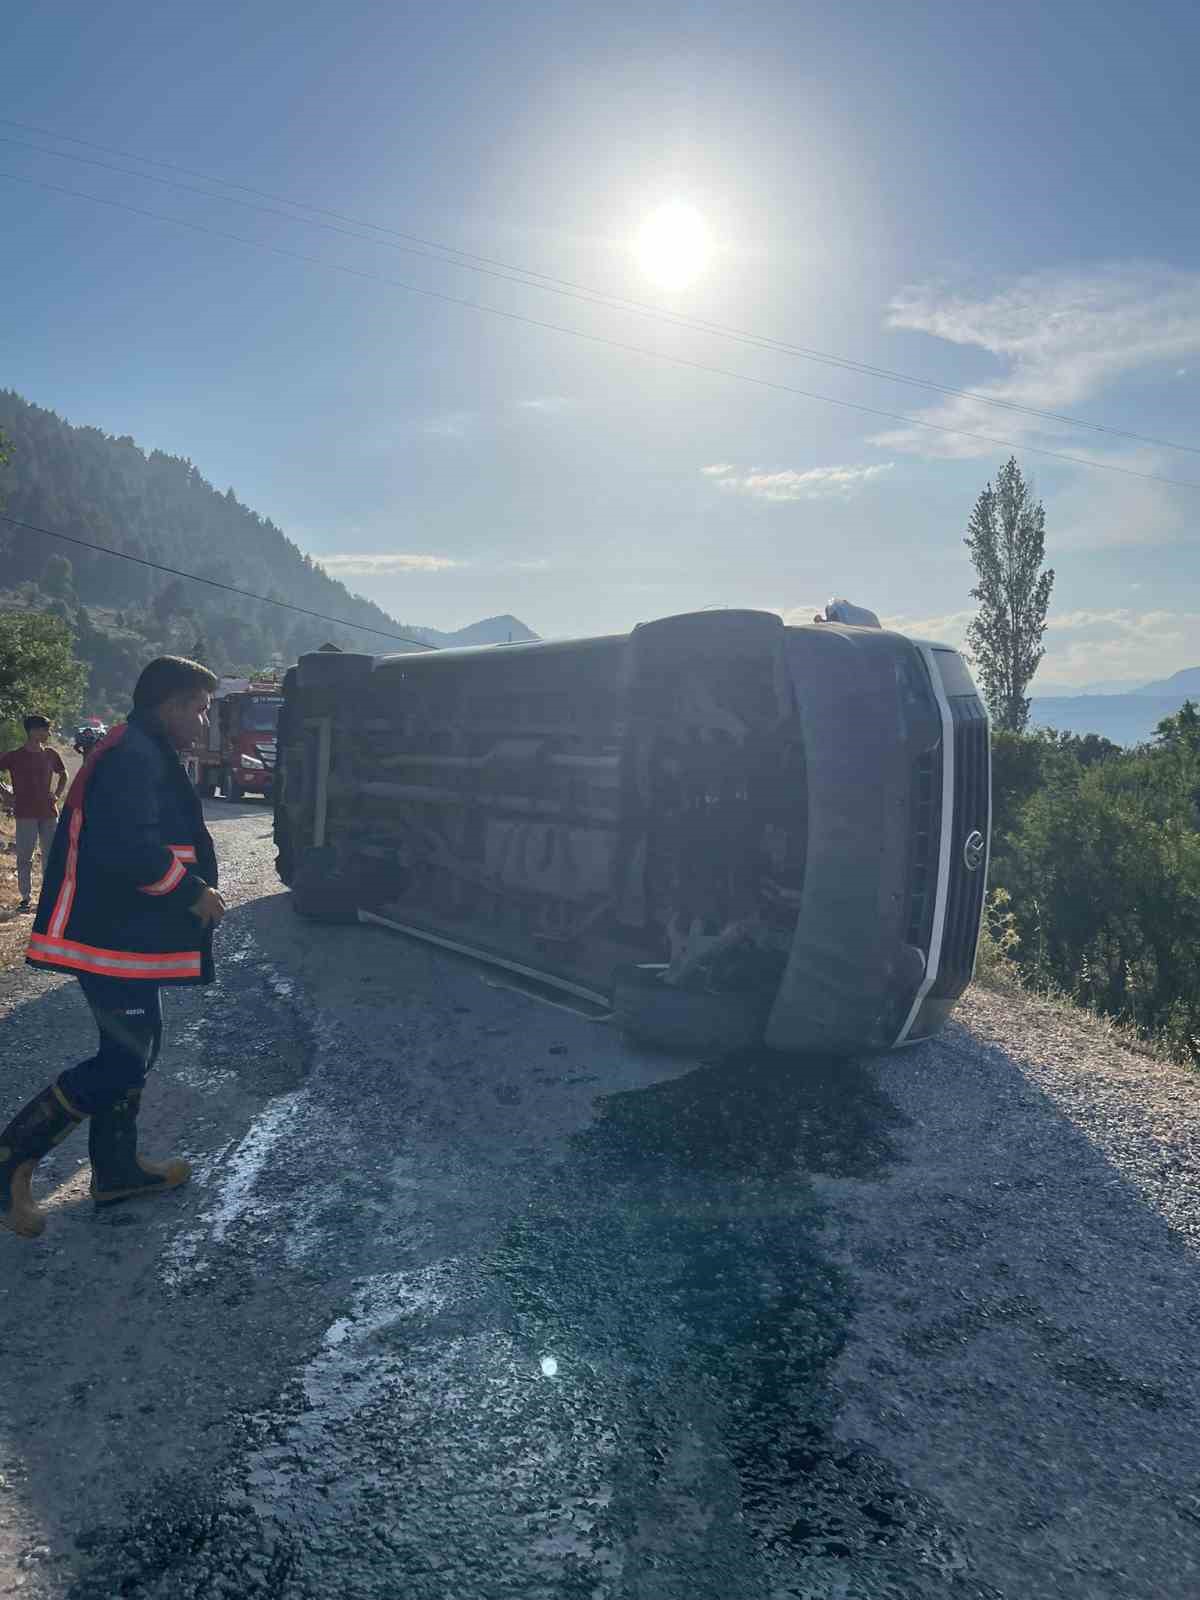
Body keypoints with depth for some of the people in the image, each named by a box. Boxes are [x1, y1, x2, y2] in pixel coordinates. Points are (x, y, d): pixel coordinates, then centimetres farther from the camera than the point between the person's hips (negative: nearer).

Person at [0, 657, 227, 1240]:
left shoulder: (145, 755, 15)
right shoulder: (135, 756, -19)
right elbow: (129, 847, -30)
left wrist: (193, 885, 14)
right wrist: (192, 891, -19)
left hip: (125, 931, 11)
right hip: (113, 939, -11)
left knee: (133, 1048, 17)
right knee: (125, 1059, -5)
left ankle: (116, 1169, 29)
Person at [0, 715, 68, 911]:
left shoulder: (50, 754, 7)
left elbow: (63, 775, 23)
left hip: (49, 813, 4)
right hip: (25, 814, -4)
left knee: (51, 855, 7)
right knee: (24, 857, 0)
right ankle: (25, 898, 7)